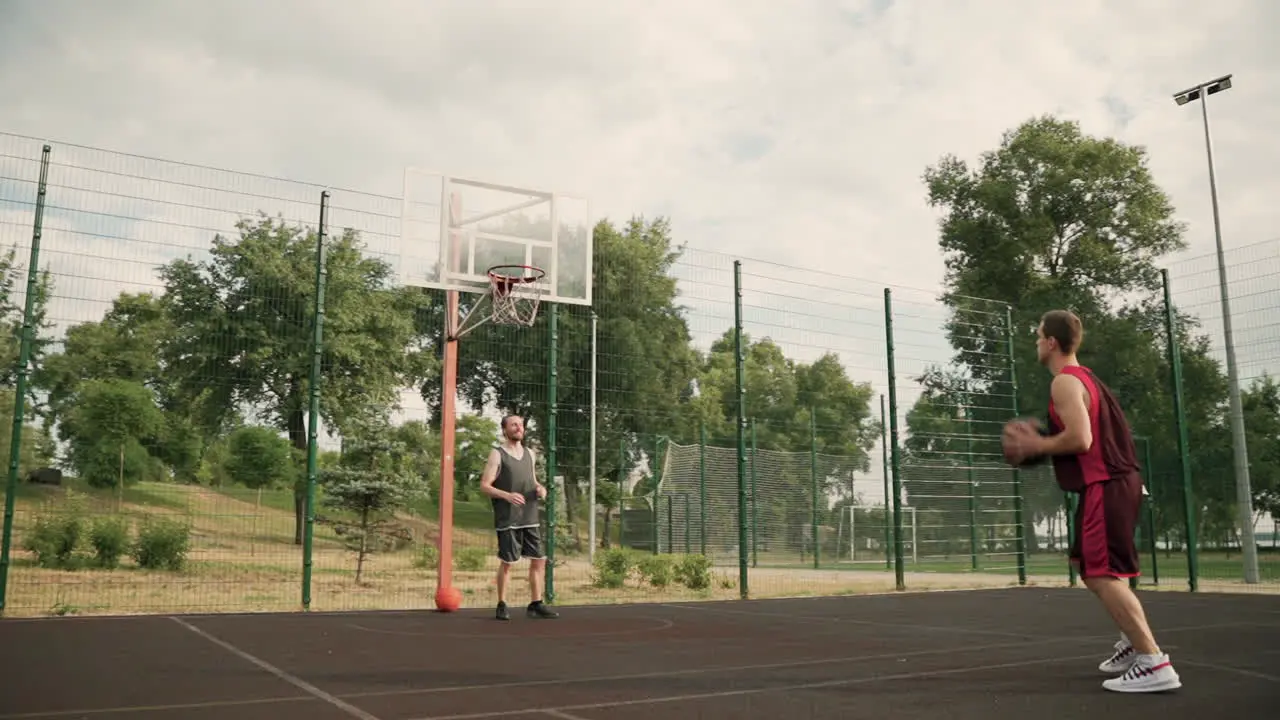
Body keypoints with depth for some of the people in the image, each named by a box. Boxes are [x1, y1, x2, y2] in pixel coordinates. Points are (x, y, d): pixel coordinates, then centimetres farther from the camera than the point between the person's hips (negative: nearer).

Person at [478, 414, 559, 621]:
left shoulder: (529, 453, 13)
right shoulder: (497, 454, -5)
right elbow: (484, 486, -9)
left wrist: (540, 488, 2)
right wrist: (507, 495, -24)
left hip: (530, 518, 6)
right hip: (508, 519, -6)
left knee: (539, 560, 5)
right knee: (507, 562, 0)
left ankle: (536, 604, 14)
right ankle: (502, 605, 13)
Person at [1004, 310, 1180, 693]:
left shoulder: (1065, 382, -12)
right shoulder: (1086, 378, 19)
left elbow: (1080, 438, -23)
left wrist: (1038, 445, -8)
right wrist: (1043, 441, 16)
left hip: (1104, 487, -11)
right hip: (1116, 481, 11)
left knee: (1103, 575, -10)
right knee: (1086, 563, 22)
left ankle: (1154, 664, -12)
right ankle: (1134, 639, 24)